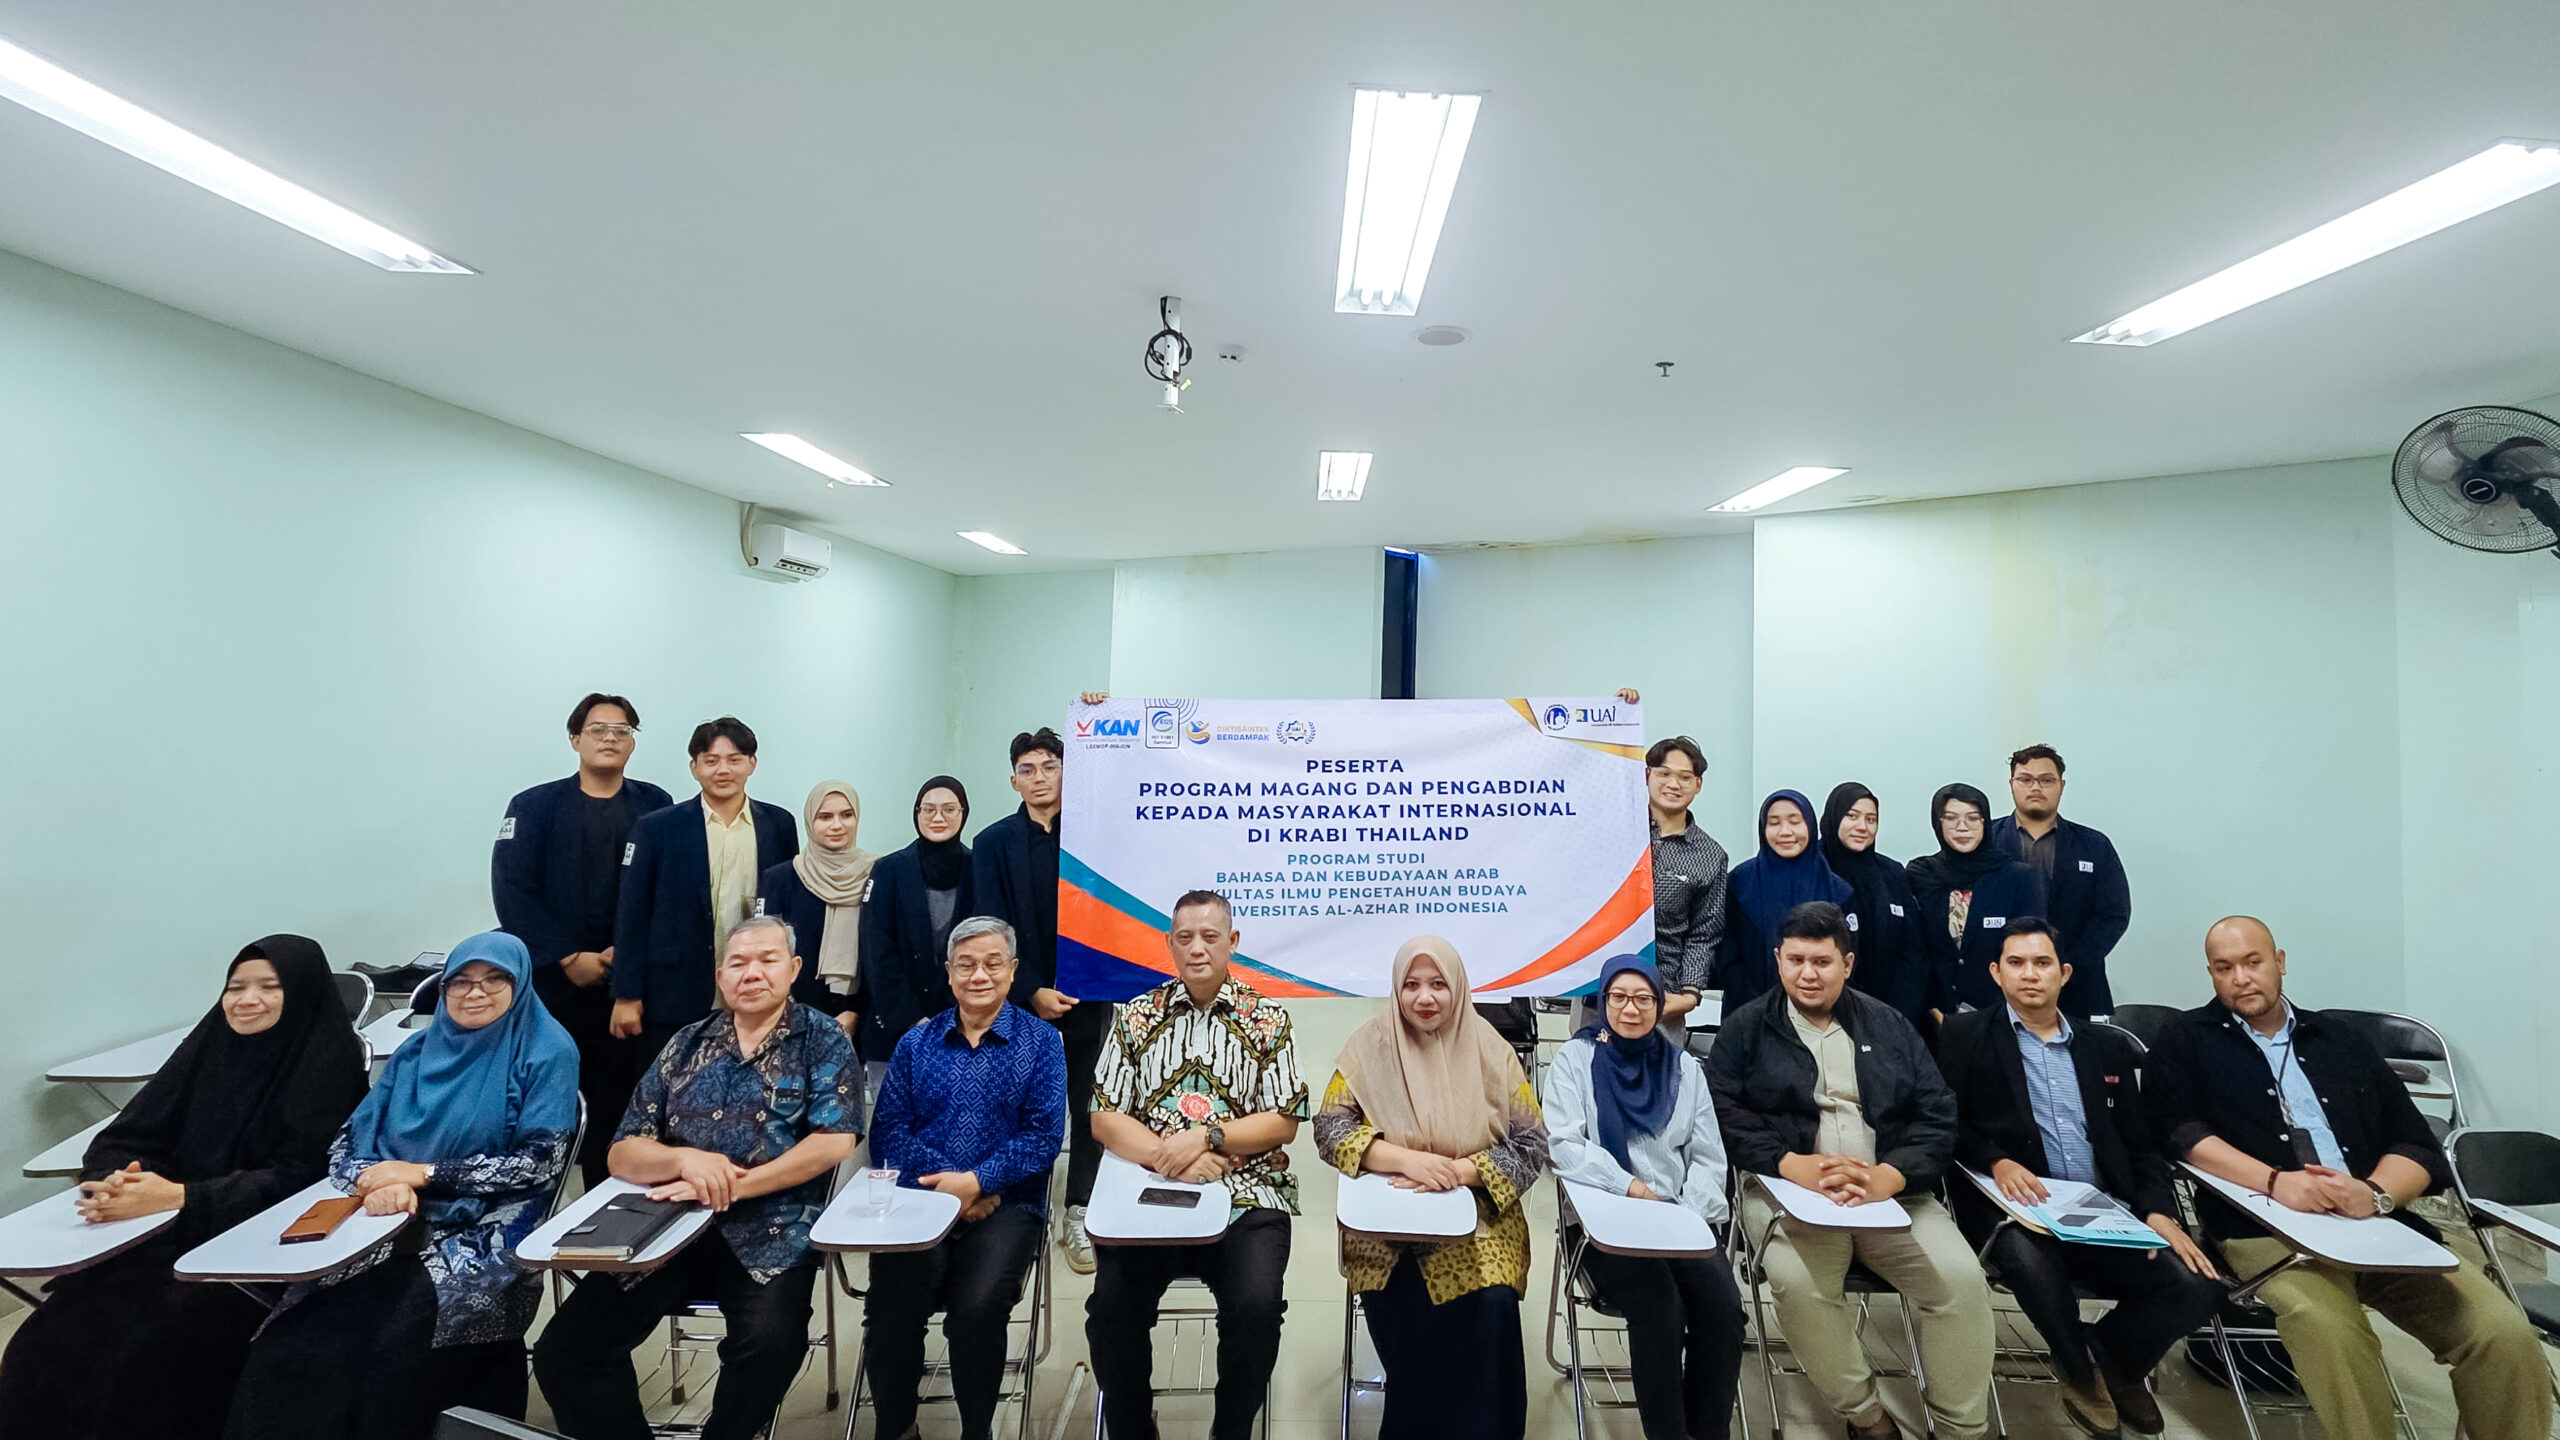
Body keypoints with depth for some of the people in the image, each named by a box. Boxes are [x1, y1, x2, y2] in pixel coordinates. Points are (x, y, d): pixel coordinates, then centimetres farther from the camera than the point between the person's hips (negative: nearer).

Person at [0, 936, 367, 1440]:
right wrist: (115, 1183, -18)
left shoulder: (327, 1058, -11)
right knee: (48, 1340, -12)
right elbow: (122, 1138, 4)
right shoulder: (212, 1043, 6)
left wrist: (178, 1197, -25)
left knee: (148, 1351, -23)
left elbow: (294, 1177, -16)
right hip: (178, 1236, 6)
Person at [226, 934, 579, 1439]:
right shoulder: (416, 1054, 14)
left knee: (391, 1350, -26)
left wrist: (423, 1173, -9)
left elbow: (542, 1161, -8)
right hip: (396, 1228, 5)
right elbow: (348, 1145, 10)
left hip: (486, 1236, -4)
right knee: (293, 1344, -20)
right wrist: (375, 1183, -13)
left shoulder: (545, 1054, -2)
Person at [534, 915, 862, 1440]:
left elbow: (833, 1142, -10)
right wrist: (685, 1159, -13)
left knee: (770, 1341, -30)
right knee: (563, 1349, -14)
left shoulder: (824, 1040, 1)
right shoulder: (686, 1045, 12)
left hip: (770, 1233, -4)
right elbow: (622, 1154, 9)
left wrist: (728, 1187, -16)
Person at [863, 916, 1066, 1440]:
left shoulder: (1041, 1043, 7)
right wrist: (944, 1183, -12)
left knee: (978, 1307, -28)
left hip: (1004, 1204, -2)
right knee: (890, 1307, -25)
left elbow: (1044, 1136, -3)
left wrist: (976, 1181, -16)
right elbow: (887, 1132, 3)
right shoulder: (915, 1044, 14)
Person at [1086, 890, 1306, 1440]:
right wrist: (1167, 1157, -12)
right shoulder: (1137, 1017, 9)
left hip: (1246, 1198, -1)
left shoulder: (1269, 1019, 5)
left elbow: (1284, 1122, 2)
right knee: (1112, 1305, -21)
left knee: (1256, 1307, -25)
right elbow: (1104, 1120, 5)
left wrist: (1206, 1137, -13)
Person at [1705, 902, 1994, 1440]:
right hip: (1791, 1188, -2)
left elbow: (1938, 1114, 4)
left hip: (1892, 1189, 3)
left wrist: (1888, 1176, -13)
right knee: (1797, 1280, -29)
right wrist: (1791, 1164, -18)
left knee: (1961, 1277, -21)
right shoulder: (1746, 1029, 6)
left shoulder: (1888, 1026, 13)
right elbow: (1725, 1114, -3)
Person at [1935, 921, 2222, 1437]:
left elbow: (2142, 1145, 13)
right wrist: (1997, 1162, -20)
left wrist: (2159, 1212, -4)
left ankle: (2110, 1357, 13)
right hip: (2015, 1206, -4)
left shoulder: (2111, 1047, 17)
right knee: (2025, 1253, -35)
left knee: (2197, 1286, -19)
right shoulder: (1966, 1035, 4)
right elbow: (1949, 1124, -2)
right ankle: (2079, 1369, 0)